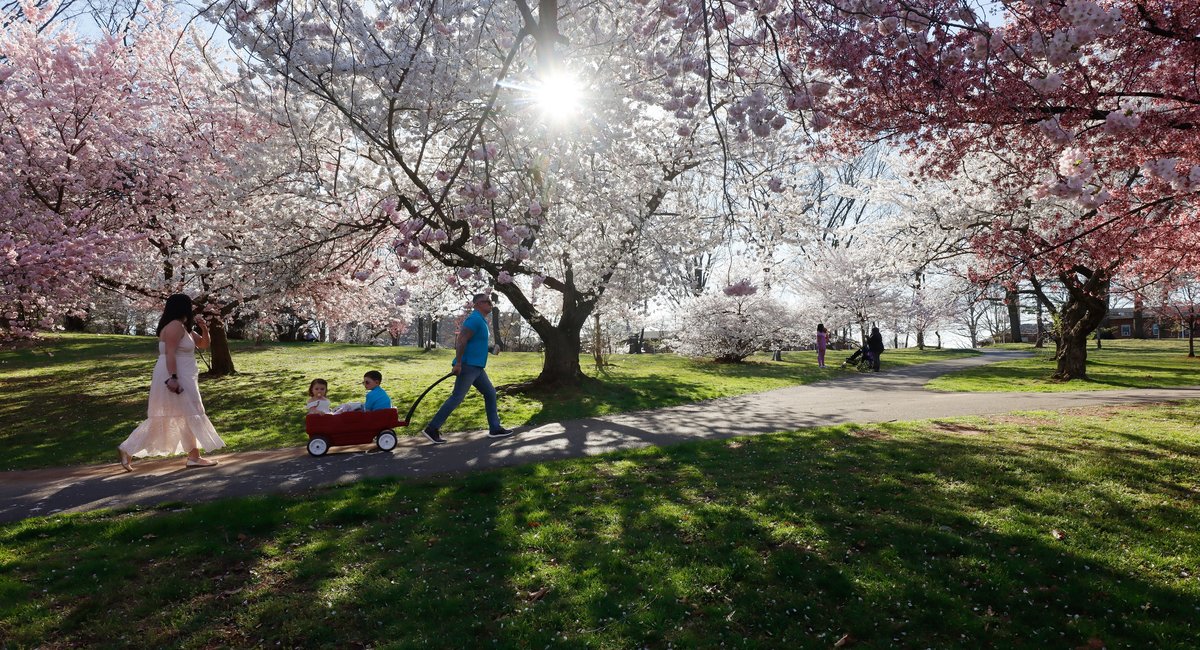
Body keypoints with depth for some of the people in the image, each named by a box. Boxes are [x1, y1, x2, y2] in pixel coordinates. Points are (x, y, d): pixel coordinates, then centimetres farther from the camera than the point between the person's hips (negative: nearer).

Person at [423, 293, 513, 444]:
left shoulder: (481, 320, 18)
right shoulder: (475, 319, -14)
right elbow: (461, 341, -23)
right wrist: (458, 363, -26)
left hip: (476, 367, 10)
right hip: (468, 365, -10)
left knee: (490, 393, 11)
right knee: (457, 398, -8)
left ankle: (495, 429, 15)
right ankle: (432, 429, -3)